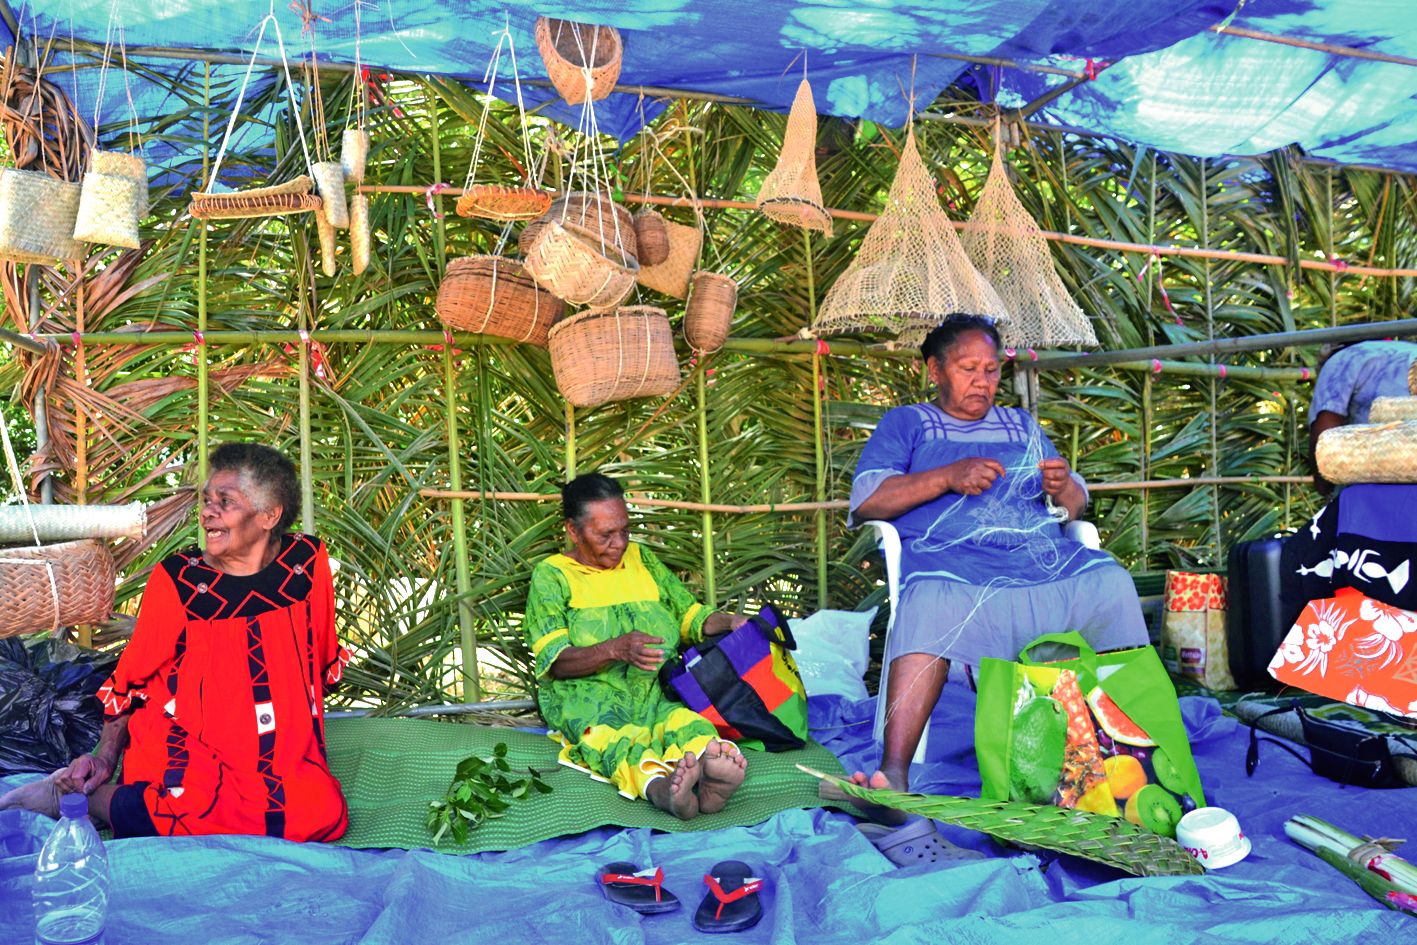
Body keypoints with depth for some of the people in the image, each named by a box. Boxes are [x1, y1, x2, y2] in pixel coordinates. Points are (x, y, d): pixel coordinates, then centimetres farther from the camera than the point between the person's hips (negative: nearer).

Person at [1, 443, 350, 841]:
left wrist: (306, 732, 18)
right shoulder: (176, 580, -6)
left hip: (278, 748, 4)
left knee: (324, 815, -26)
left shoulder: (308, 562, 0)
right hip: (187, 743, -3)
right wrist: (105, 757, -5)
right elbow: (132, 677, 3)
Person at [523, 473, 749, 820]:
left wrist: (729, 622, -1)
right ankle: (659, 786, -69)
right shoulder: (551, 575, 6)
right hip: (585, 690, -3)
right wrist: (615, 649, -24)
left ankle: (708, 778, -66)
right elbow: (555, 661, -6)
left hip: (657, 687, 3)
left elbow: (690, 615, 22)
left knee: (686, 720, -34)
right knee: (611, 731, -40)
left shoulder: (641, 558, 21)